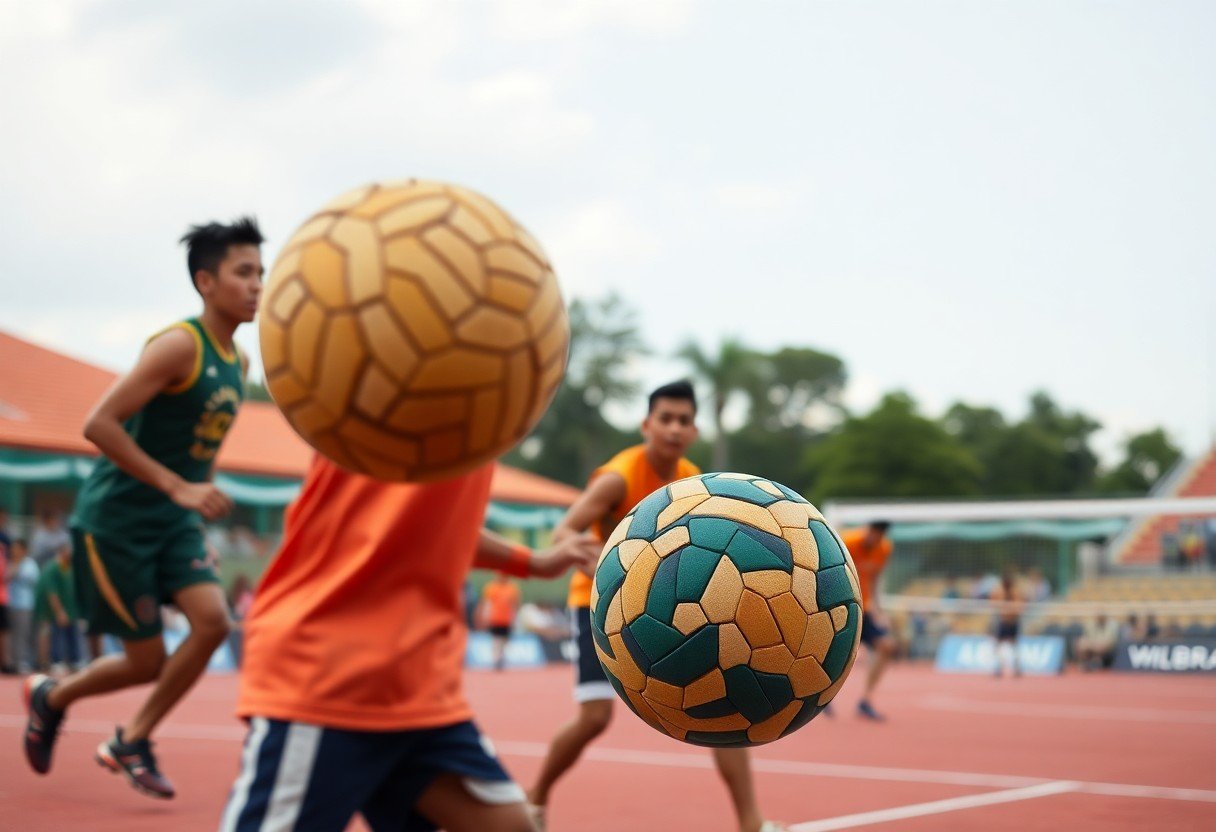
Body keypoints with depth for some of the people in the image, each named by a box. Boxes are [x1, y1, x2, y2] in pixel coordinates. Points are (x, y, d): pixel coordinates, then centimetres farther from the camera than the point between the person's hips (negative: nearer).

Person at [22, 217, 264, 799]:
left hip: (175, 521, 7)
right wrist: (177, 487, -27)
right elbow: (99, 424, -24)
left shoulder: (238, 363, 7)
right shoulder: (178, 346, -19)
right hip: (117, 518, -7)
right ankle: (50, 696, 28)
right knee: (147, 660, -3)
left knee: (214, 621, -13)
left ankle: (131, 742, 7)